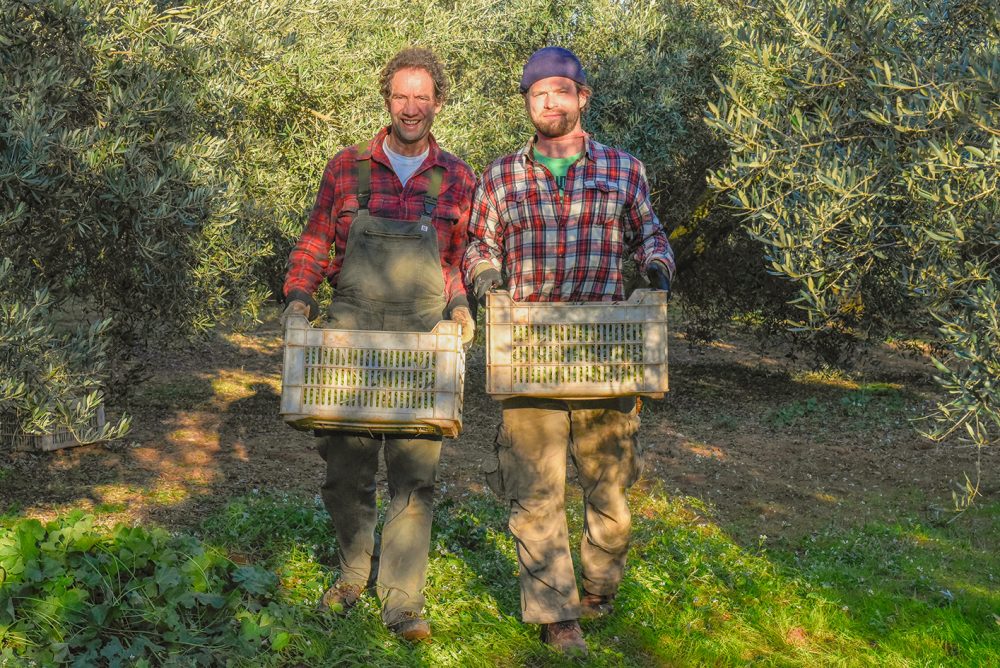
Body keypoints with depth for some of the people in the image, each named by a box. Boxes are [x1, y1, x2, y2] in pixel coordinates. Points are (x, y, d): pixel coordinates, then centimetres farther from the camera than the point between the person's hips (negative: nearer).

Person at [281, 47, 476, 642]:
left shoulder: (458, 180, 7)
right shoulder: (347, 168, 6)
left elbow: (461, 260, 13)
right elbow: (315, 243, 11)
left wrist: (460, 305, -5)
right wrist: (299, 297, -4)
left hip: (423, 342, -1)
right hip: (350, 333, 1)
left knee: (415, 475, -2)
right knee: (346, 469, 7)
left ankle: (403, 599, 8)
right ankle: (354, 571, 29)